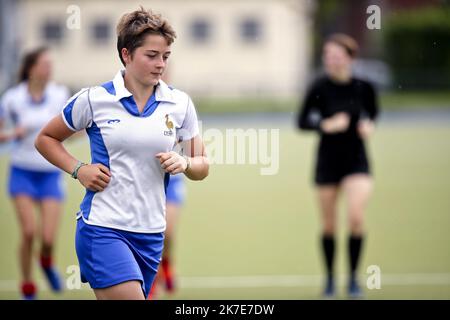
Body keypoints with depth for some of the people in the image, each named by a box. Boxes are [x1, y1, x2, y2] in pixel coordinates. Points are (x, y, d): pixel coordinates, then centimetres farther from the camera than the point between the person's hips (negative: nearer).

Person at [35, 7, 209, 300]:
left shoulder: (180, 103, 6)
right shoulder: (94, 100, -3)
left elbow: (202, 167, 12)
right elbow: (46, 139, 11)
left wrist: (184, 163, -11)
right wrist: (78, 169, -5)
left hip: (151, 232, 4)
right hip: (102, 228, -4)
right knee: (129, 296, -20)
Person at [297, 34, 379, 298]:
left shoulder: (364, 87, -6)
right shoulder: (320, 88, -10)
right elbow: (302, 121, -5)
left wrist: (369, 125, -7)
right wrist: (326, 125, -21)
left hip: (357, 160, 0)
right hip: (328, 160, 0)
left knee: (357, 218, -16)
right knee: (329, 224, 8)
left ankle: (354, 277, 2)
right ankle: (330, 279, 28)